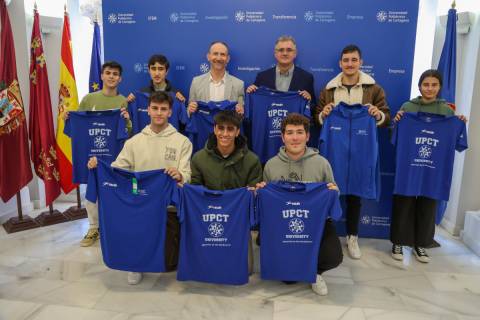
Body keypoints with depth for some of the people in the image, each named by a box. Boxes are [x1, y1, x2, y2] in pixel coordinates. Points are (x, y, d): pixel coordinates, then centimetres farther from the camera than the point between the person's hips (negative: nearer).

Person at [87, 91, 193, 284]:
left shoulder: (182, 141, -1)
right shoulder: (134, 141, 7)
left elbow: (187, 175, -10)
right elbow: (116, 169, 0)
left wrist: (179, 175, -33)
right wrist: (98, 165, -20)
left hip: (169, 206, -1)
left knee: (169, 263, 2)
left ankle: (169, 245, 36)